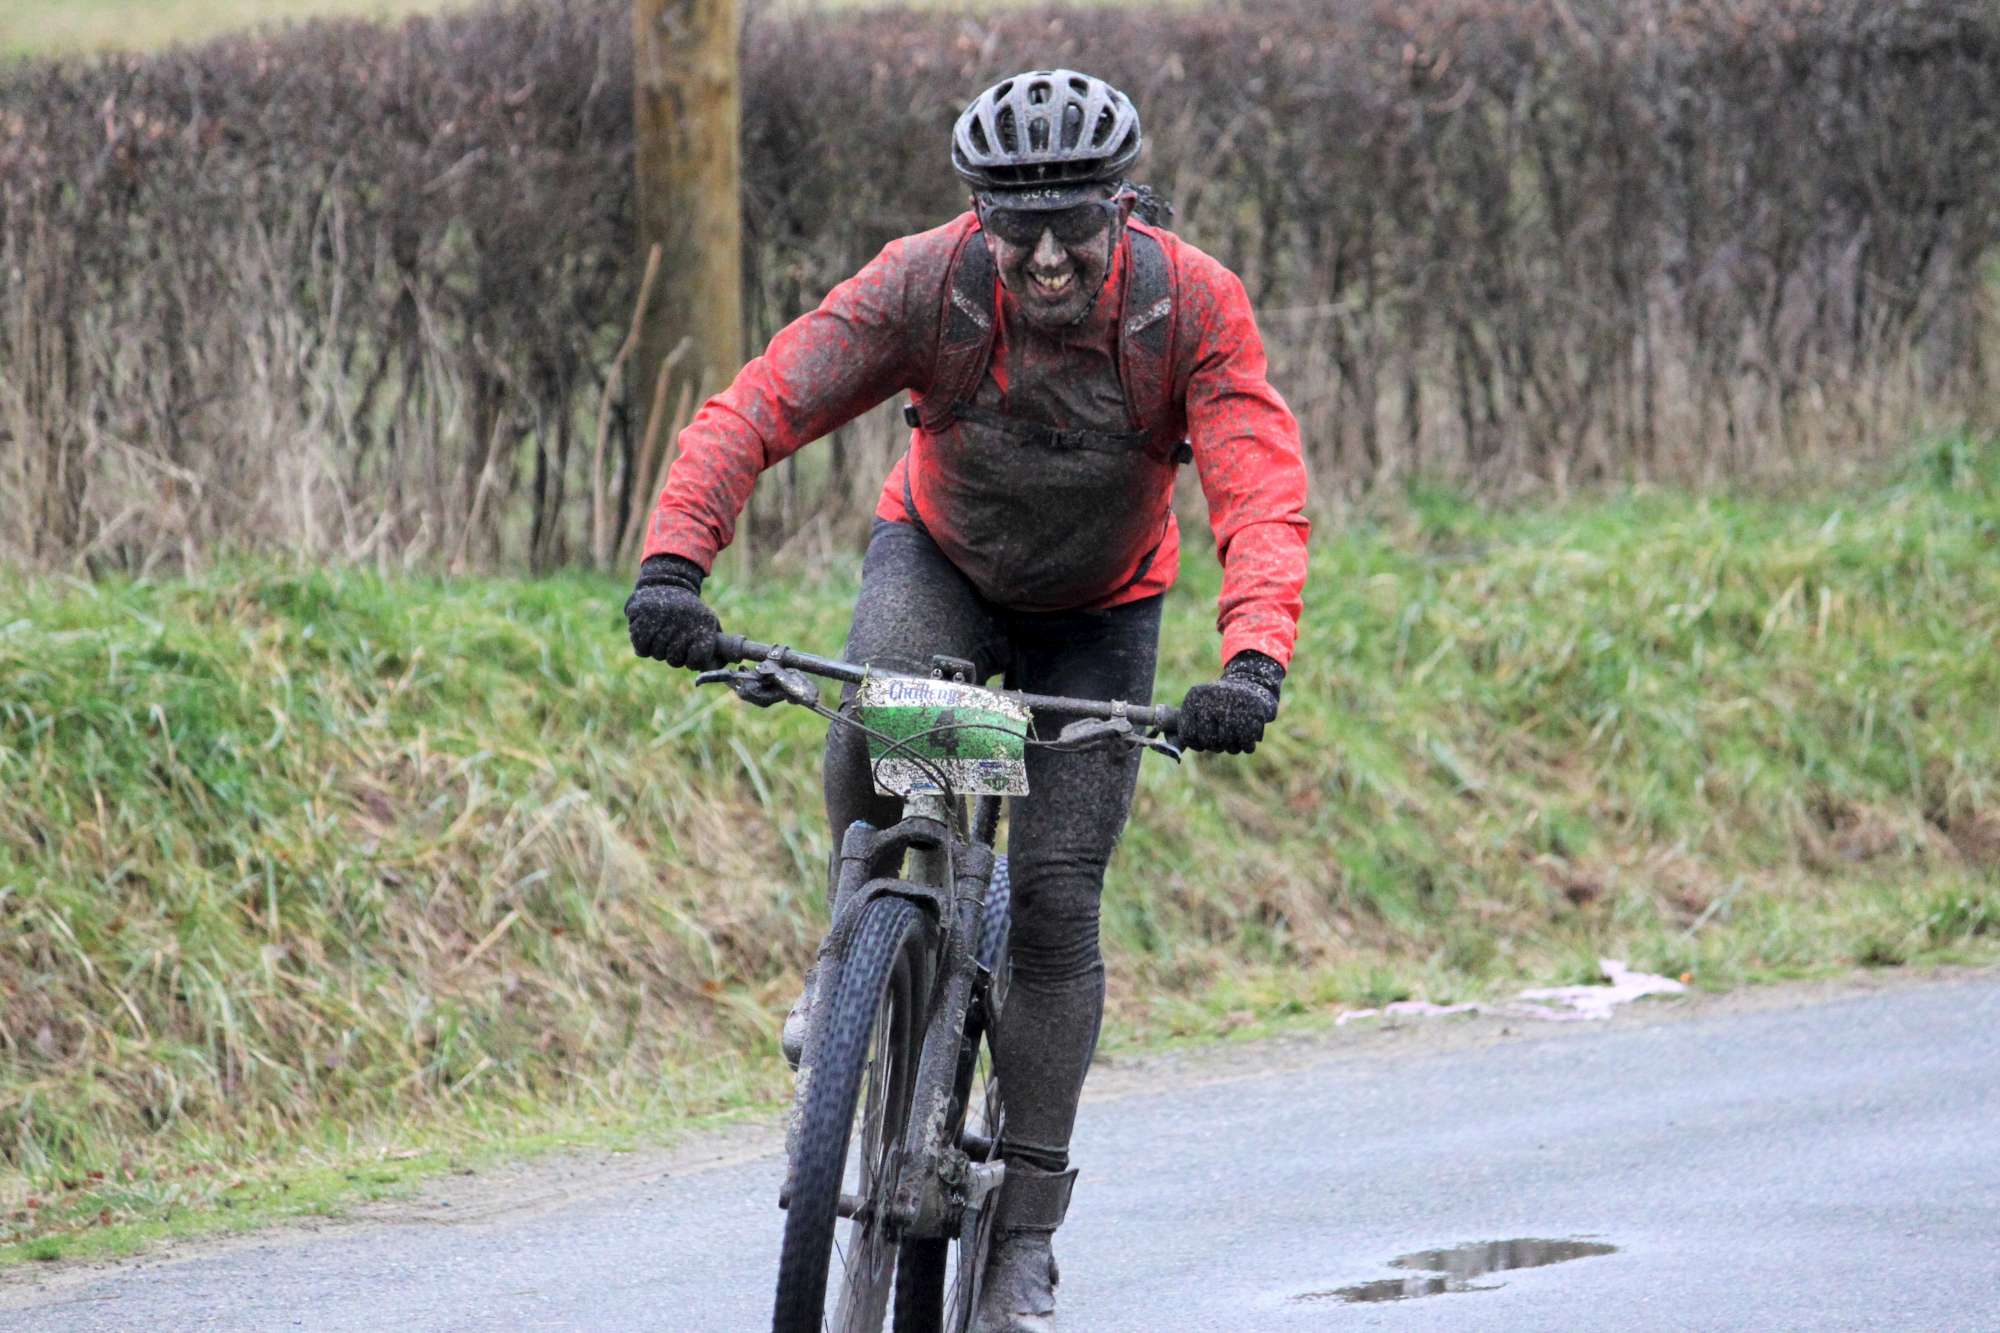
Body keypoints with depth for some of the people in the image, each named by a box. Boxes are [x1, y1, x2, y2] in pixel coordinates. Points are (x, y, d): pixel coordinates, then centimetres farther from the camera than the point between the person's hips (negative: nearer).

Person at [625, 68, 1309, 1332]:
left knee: (1055, 896, -8)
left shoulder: (1194, 306, -30)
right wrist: (673, 564, -49)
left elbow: (1263, 494, -38)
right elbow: (753, 410, -34)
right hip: (941, 563, 0)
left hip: (1100, 614, 0)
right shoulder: (926, 283, -29)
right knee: (875, 730, -34)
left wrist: (1254, 662, -56)